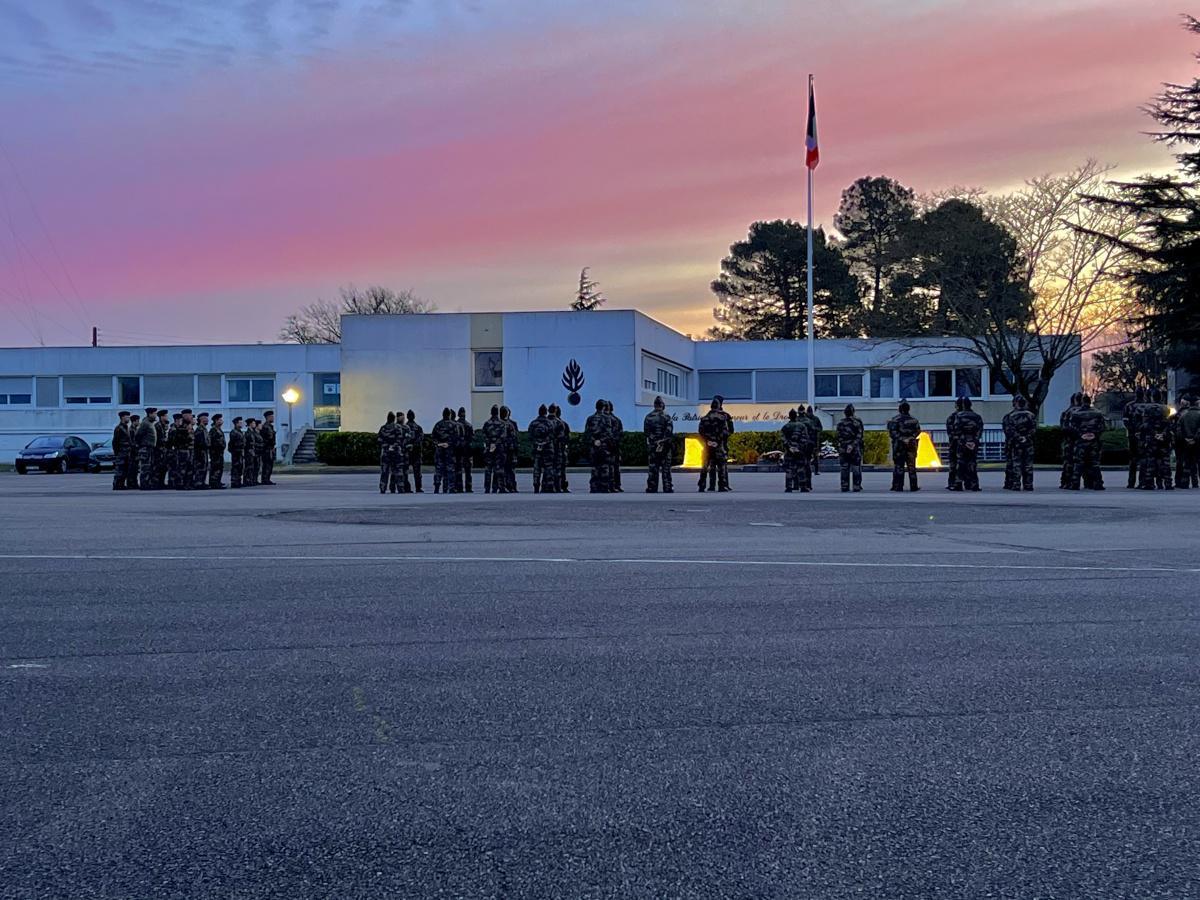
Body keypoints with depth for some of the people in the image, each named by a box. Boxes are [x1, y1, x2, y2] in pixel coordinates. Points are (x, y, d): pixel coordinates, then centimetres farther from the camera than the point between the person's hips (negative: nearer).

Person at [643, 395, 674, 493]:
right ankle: (668, 488, 2)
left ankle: (651, 489, 5)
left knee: (652, 469, 6)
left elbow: (645, 432, 4)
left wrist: (651, 439, 12)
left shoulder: (648, 417, 1)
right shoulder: (666, 417, -9)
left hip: (651, 447, 2)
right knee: (666, 469, 3)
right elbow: (669, 433, -10)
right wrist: (672, 445, -4)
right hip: (665, 447, -2)